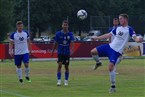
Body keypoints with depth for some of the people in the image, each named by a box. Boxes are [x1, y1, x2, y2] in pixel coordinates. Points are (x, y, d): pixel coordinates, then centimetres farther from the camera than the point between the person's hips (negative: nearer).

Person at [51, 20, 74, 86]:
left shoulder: (70, 34, -3)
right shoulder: (58, 34, -3)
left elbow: (72, 43, -13)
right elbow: (55, 43, 5)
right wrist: (53, 51, 9)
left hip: (67, 53, 1)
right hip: (60, 52, -1)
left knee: (66, 67, 8)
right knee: (59, 66, -13)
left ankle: (66, 81, 19)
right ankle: (59, 81, -12)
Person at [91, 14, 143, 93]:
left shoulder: (129, 29, -8)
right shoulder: (118, 28, 13)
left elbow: (135, 37, -23)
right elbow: (108, 35, 22)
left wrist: (138, 39, -48)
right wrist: (97, 38, 24)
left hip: (116, 51, -6)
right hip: (110, 46, 6)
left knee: (110, 67, -18)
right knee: (93, 52, -5)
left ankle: (113, 86, -5)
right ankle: (98, 63, 27)